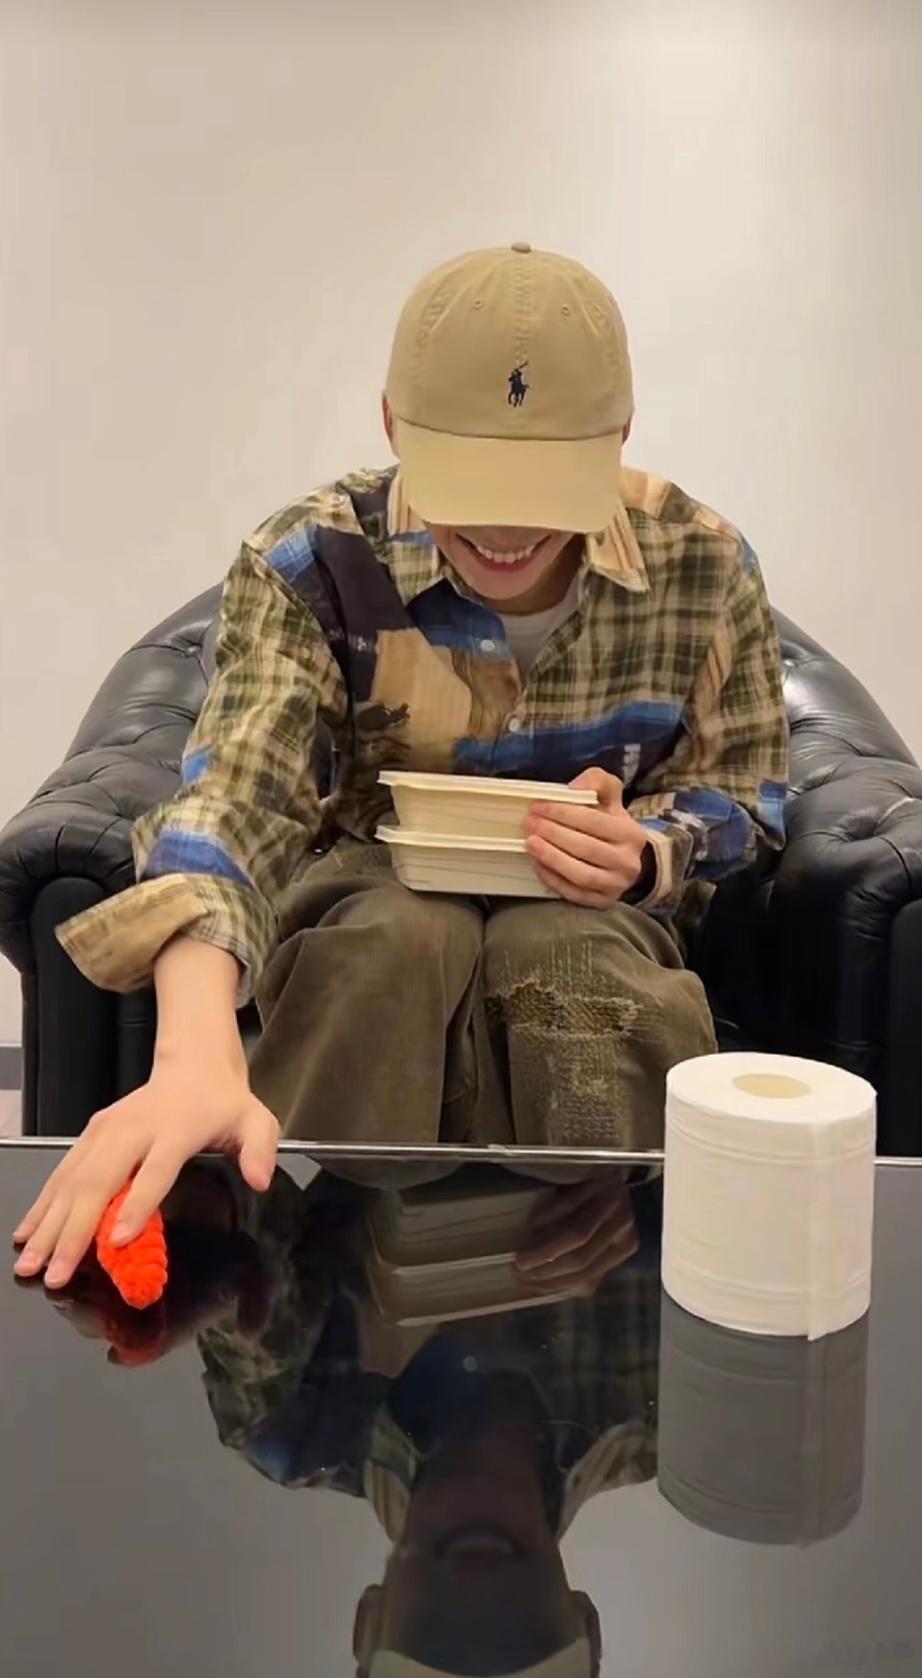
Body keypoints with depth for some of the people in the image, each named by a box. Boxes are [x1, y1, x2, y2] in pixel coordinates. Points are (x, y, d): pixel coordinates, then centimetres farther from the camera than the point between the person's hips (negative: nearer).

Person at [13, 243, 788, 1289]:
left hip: (591, 912, 1)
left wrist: (647, 855, -24)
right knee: (404, 942, -36)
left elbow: (745, 792, 2)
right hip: (375, 891, 0)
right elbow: (237, 793, -33)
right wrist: (197, 1056, -52)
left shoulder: (701, 563, -11)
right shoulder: (311, 561, -18)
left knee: (568, 961, -35)